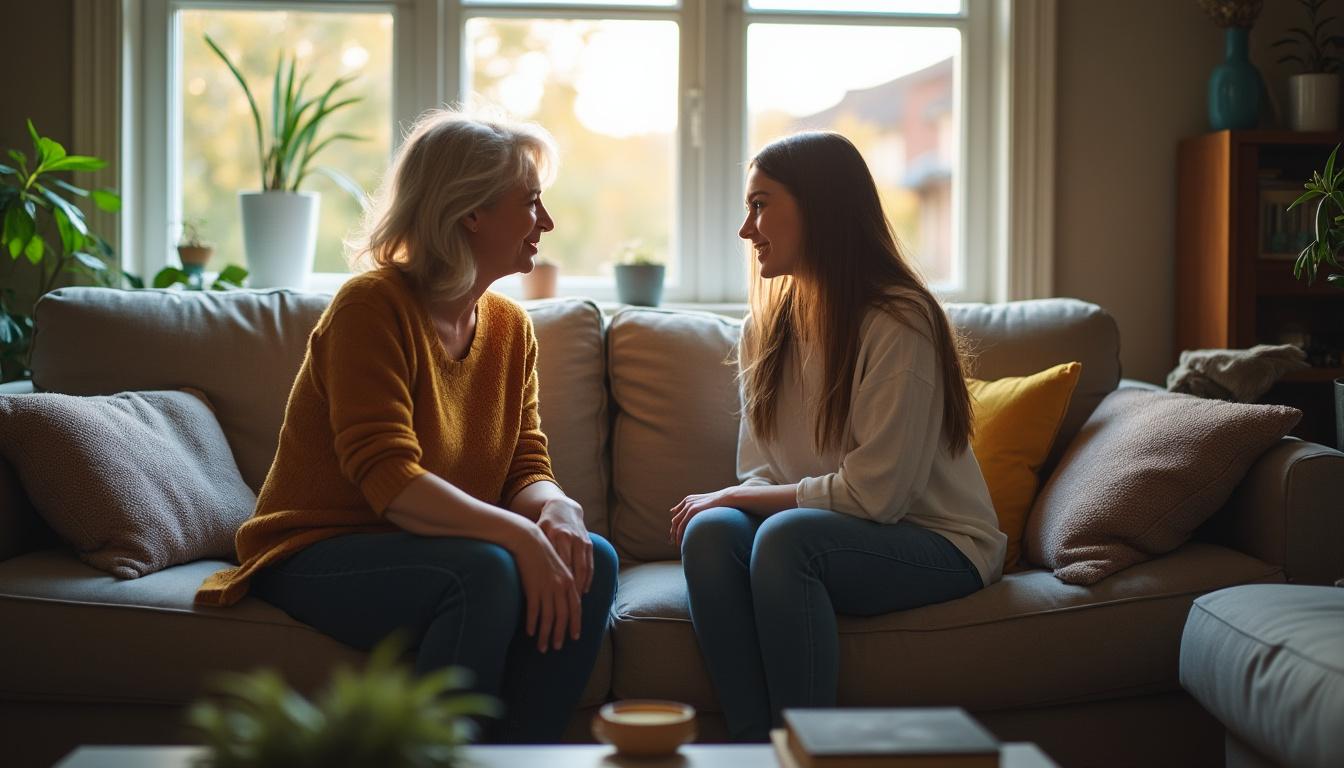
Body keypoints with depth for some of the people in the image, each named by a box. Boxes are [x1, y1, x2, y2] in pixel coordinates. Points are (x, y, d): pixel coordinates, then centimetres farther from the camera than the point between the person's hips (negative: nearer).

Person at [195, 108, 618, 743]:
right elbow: (388, 479, -25)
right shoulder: (373, 305, -15)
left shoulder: (510, 328, 7)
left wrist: (556, 507, -21)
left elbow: (527, 469, 4)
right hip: (317, 558, -7)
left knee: (593, 560, -17)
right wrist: (518, 534, -35)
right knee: (487, 572, -33)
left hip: (434, 551, 7)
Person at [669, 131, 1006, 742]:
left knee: (785, 538, -33)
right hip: (826, 530, 6)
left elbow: (874, 493, -20)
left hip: (939, 545, -6)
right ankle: (754, 746, -26)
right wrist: (726, 504, -16)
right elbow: (760, 471, 8)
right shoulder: (767, 325, 7)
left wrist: (733, 497, -13)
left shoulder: (898, 321, -17)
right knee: (710, 532, -24)